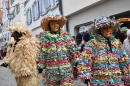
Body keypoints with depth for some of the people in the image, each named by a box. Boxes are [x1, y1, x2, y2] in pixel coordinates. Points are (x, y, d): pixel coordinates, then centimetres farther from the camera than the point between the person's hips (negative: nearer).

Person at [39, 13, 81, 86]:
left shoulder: (66, 36, 2)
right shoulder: (45, 38, 2)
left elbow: (74, 50, 1)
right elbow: (42, 53, 3)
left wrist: (77, 62, -3)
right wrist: (41, 66, 1)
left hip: (66, 70, 0)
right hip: (51, 71, 1)